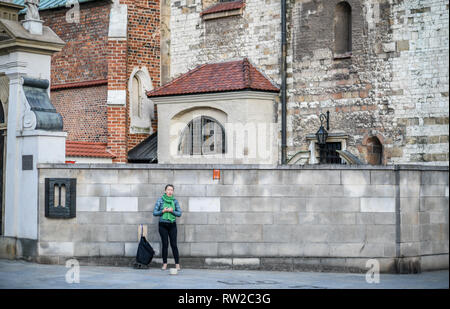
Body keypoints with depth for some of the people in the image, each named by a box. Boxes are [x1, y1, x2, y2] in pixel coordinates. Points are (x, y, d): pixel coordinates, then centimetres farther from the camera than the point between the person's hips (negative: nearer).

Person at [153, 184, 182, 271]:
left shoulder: (175, 201, 3)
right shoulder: (160, 200, 0)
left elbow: (179, 213, 2)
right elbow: (155, 213, -1)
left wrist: (172, 211, -15)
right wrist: (163, 211, -16)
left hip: (172, 225, 1)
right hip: (163, 225, -1)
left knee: (174, 244, -4)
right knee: (165, 244, 0)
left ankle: (177, 264, -1)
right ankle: (165, 264, 8)